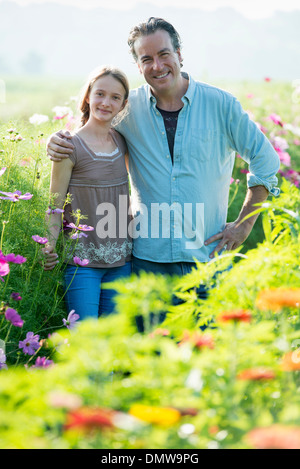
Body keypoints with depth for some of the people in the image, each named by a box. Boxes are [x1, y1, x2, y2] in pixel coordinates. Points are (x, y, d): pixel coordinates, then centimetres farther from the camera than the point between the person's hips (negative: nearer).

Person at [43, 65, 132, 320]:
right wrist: (49, 248, -20)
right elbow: (55, 206, -7)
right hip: (82, 259, -5)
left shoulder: (122, 142, 6)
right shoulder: (70, 148, -9)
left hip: (121, 260, 5)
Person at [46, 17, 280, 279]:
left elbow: (266, 161, 6)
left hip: (207, 253, -1)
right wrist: (56, 140, -7)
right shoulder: (130, 108, 1)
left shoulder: (220, 104, -2)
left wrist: (244, 225, 1)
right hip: (148, 257, 1)